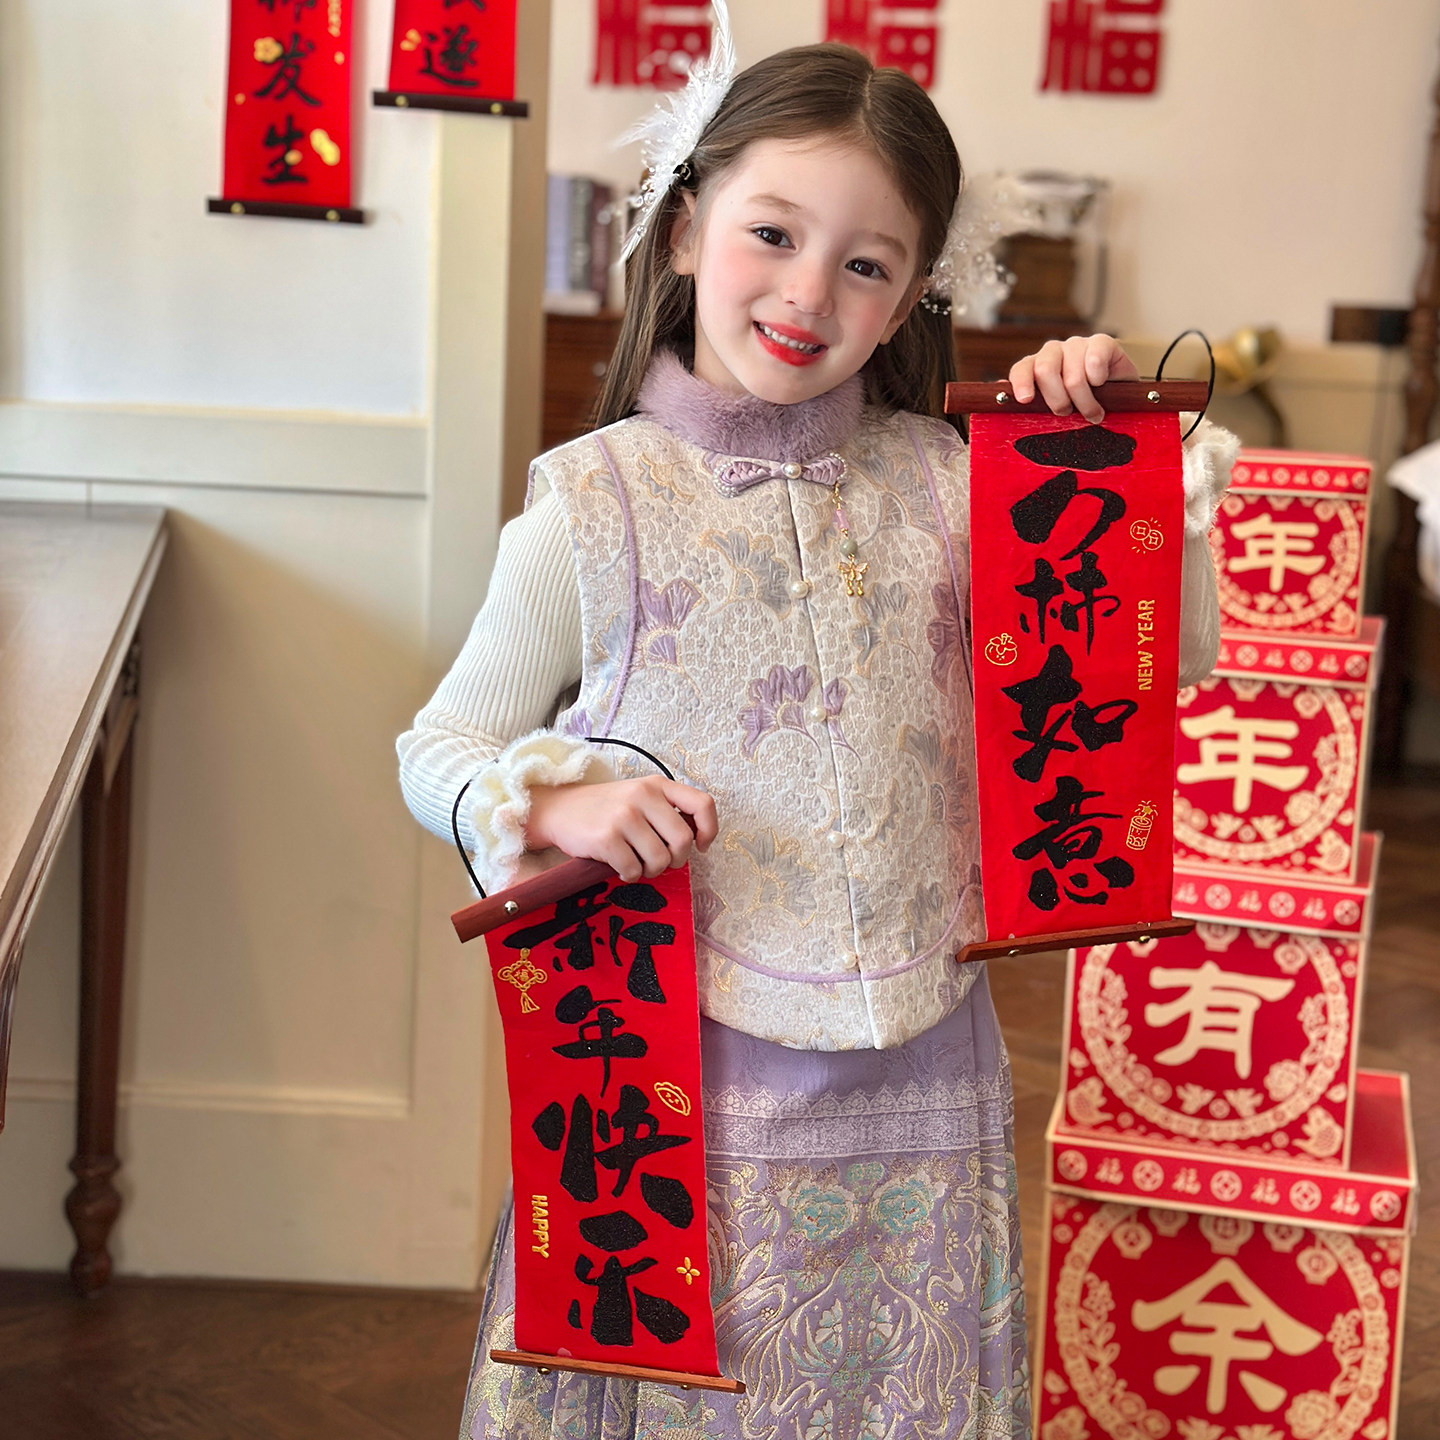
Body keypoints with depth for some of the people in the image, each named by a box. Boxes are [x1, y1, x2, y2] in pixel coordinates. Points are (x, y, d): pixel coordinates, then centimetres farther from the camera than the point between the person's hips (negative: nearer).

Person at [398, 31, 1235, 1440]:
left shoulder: (944, 481, 1)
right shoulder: (593, 504, -6)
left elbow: (1168, 659, 8)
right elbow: (437, 751, 3)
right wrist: (550, 802, -17)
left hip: (916, 1074, 3)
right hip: (676, 1067, -2)